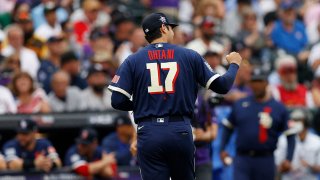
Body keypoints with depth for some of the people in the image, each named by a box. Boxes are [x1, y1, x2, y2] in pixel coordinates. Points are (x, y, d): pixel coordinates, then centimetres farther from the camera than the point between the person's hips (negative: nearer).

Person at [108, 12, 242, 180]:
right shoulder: (189, 56, 4)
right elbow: (222, 86, 6)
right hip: (181, 133, 1)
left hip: (149, 134, 0)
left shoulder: (133, 60, 4)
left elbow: (117, 101, -3)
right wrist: (234, 64, 27)